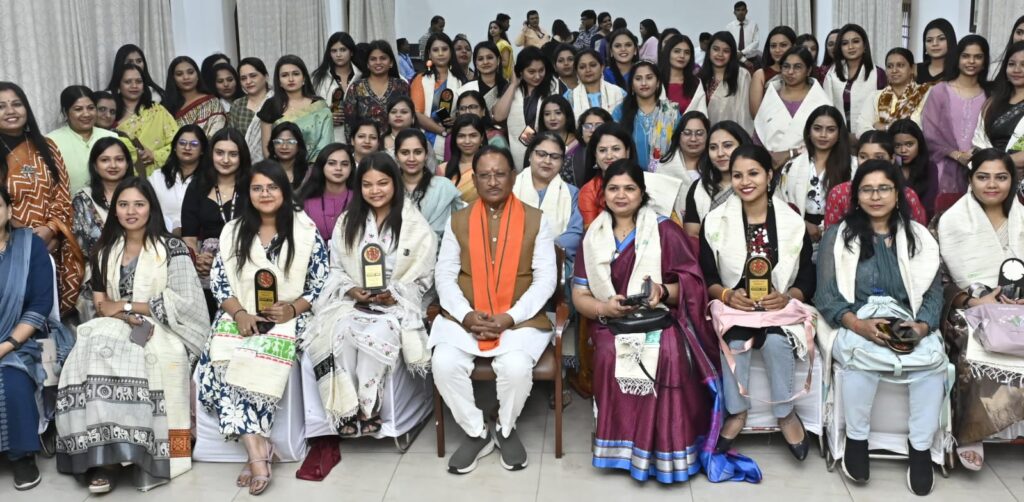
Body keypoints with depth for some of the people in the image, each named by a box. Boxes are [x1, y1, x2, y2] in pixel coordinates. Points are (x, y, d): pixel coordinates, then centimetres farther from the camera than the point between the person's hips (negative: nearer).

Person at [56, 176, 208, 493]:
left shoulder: (172, 248, 1)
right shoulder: (105, 250, 15)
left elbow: (183, 302, -8)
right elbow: (100, 304, 11)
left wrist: (125, 306, -6)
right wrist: (126, 319, -11)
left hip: (161, 330, -4)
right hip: (117, 328, 4)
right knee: (89, 355, -30)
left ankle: (111, 453, -28)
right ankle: (101, 454, -30)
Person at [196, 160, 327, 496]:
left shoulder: (307, 232, 2)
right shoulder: (233, 231, 10)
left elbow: (321, 285, 0)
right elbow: (218, 281, 6)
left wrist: (291, 309, -16)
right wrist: (239, 313, -12)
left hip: (287, 318, -3)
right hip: (240, 316, 3)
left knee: (260, 368, -32)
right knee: (219, 365, -27)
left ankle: (254, 448, -18)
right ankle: (259, 448, -29)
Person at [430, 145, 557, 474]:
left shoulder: (536, 220, 4)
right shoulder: (457, 221, 9)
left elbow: (546, 278, -3)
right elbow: (444, 275, 4)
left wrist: (510, 317, -15)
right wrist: (466, 315, -13)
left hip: (520, 319, -2)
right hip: (464, 318, 2)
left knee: (516, 366, -31)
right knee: (444, 363, -26)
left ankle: (506, 429, 2)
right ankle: (476, 433, -1)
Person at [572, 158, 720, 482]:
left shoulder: (665, 230, 3)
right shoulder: (594, 237, 11)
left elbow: (692, 284, 0)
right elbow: (580, 295, 8)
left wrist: (664, 291, -21)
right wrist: (604, 308, -14)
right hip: (611, 321, 2)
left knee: (668, 355, -33)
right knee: (611, 354, -31)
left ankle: (666, 447, -16)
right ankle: (625, 444, -15)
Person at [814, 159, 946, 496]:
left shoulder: (919, 237, 14)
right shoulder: (837, 236, 7)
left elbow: (934, 292, 9)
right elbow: (826, 295, 0)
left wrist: (922, 326, -13)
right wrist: (858, 324, -18)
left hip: (910, 325, 2)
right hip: (855, 324, -2)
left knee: (933, 355, -31)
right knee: (861, 353, -37)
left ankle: (921, 448, -16)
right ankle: (856, 440, -16)